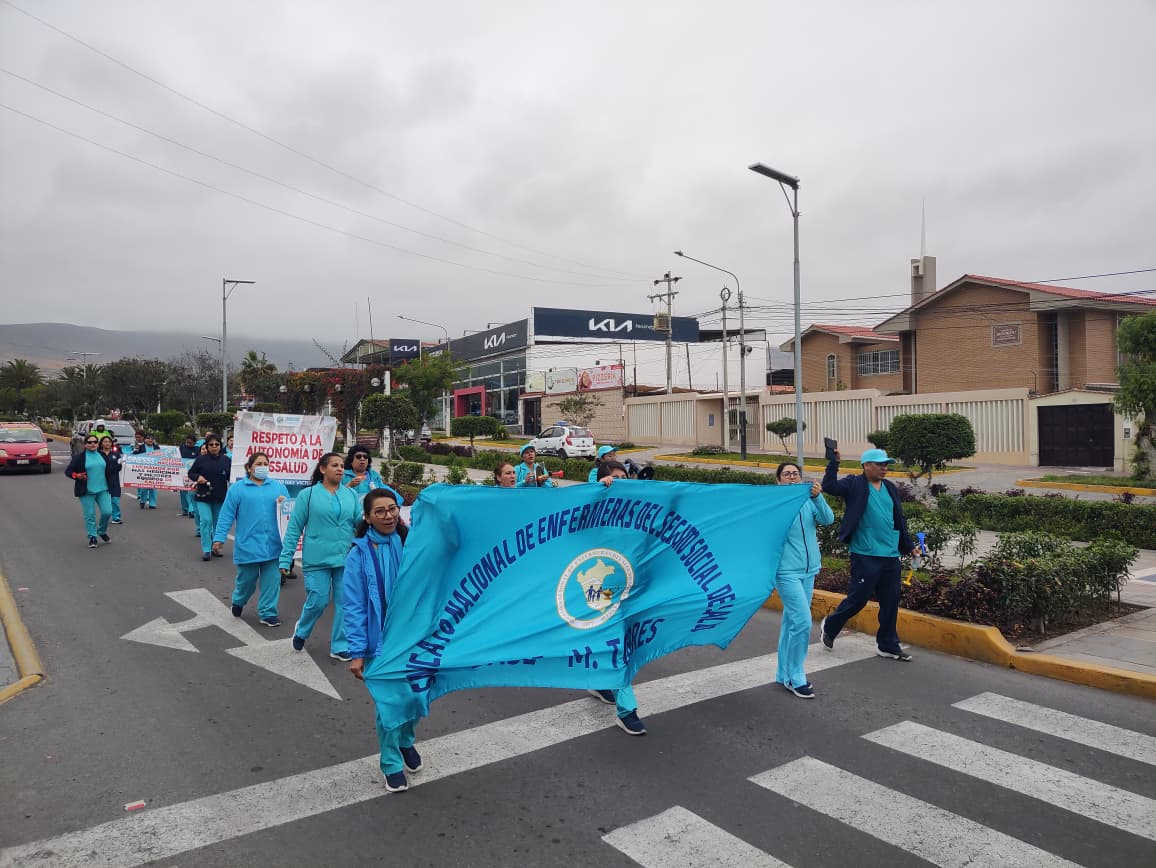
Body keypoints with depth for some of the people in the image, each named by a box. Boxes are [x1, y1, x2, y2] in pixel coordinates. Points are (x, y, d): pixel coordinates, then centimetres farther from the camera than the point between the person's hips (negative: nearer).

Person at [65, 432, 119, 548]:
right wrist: (77, 476, -17)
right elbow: (68, 471, -1)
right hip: (87, 491, -2)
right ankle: (92, 537, 12)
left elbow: (110, 469, 21)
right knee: (89, 515, 1)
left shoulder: (103, 455, 10)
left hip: (103, 489, 3)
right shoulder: (79, 457, -1)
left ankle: (102, 531, 23)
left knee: (107, 512, -3)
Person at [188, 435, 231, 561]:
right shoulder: (201, 459, -2)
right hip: (203, 496, -2)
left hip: (220, 497, 2)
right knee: (206, 520, -10)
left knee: (218, 522, 10)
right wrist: (198, 477, -12)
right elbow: (191, 473, 7)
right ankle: (206, 550, -2)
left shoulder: (226, 460, 3)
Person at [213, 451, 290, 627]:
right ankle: (238, 602, 40)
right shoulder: (237, 489, 2)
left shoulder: (278, 486, 10)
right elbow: (226, 515, -1)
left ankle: (268, 613, 14)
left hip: (272, 545, 2)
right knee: (246, 580, 11)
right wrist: (219, 538, -5)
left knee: (271, 580, 2)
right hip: (248, 545, -2)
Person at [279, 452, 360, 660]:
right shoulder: (308, 495, -1)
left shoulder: (350, 495, 7)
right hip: (317, 559, -3)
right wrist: (285, 559, -3)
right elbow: (294, 528, -1)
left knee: (344, 603, 6)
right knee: (317, 602, 0)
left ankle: (340, 646, 21)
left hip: (346, 559, 3)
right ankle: (301, 630, 32)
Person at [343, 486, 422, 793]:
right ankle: (391, 762, 27)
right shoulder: (360, 554, -10)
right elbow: (353, 606, -9)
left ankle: (406, 742, 43)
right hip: (381, 641, -3)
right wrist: (357, 652, -11)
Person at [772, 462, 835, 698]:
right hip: (787, 571, -6)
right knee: (802, 622, -12)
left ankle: (785, 674, 25)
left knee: (791, 622, 14)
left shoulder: (809, 501, 6)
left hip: (808, 570, 6)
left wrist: (818, 497, -26)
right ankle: (795, 677, 3)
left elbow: (827, 519, -9)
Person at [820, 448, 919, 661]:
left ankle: (887, 645, 22)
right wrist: (833, 462, -27)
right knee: (858, 598, -1)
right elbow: (829, 486, -22)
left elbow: (899, 520, 20)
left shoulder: (890, 488, 13)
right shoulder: (855, 485, -5)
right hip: (865, 555, -6)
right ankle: (829, 626, 22)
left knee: (891, 601, 9)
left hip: (890, 555, 6)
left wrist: (909, 545, 20)